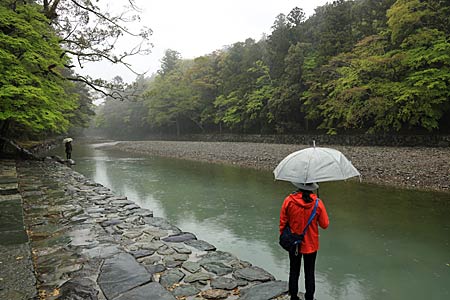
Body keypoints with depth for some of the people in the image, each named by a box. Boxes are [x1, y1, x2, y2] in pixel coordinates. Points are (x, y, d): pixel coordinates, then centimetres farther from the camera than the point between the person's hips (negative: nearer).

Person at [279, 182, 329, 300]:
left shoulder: (289, 200, -17)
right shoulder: (317, 203, -17)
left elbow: (282, 222, -8)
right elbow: (324, 224, -8)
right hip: (311, 245, 0)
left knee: (294, 272, 18)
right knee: (309, 273, 18)